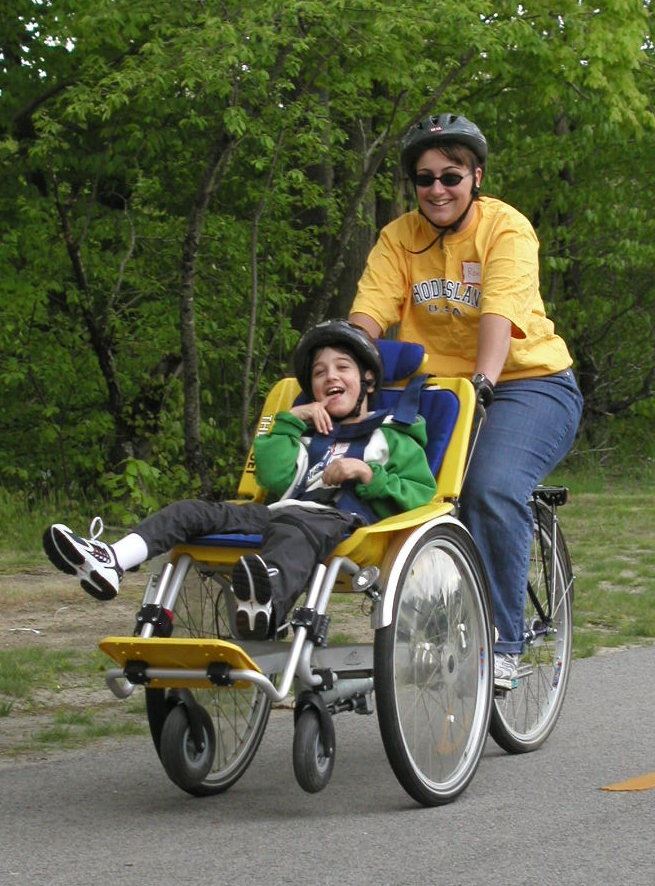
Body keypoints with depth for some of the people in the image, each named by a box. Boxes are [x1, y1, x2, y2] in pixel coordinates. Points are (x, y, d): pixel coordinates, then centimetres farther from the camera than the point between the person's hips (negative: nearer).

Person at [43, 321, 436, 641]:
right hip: (282, 512, 7)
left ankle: (270, 601, -80)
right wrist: (291, 420, 19)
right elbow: (275, 479, 17)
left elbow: (423, 494, 8)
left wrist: (369, 475, -4)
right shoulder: (308, 435, 38)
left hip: (340, 522, -7)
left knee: (293, 529, -43)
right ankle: (109, 563, -37)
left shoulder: (391, 439, 25)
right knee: (192, 512, -13)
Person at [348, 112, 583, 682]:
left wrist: (484, 379, -42)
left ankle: (502, 641, -18)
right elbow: (368, 314, -10)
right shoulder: (400, 238, 3)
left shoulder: (507, 228, -10)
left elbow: (499, 312, -26)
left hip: (528, 383, -4)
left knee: (492, 489, -29)